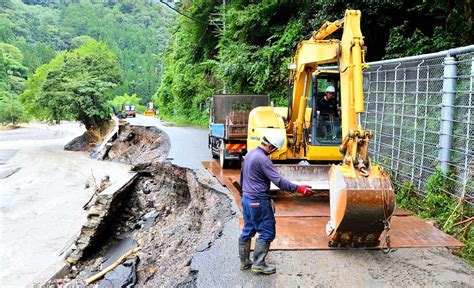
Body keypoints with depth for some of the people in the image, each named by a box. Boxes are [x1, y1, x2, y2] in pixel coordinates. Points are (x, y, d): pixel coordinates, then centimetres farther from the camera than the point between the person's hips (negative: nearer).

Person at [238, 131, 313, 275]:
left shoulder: (250, 153, 9)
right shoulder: (263, 159, -21)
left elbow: (242, 174, 21)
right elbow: (279, 181, -25)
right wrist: (299, 188, -23)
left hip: (246, 198, 10)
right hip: (259, 202, -10)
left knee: (248, 231, 16)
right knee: (267, 233, 1)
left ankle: (244, 262, 24)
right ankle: (258, 264, 5)